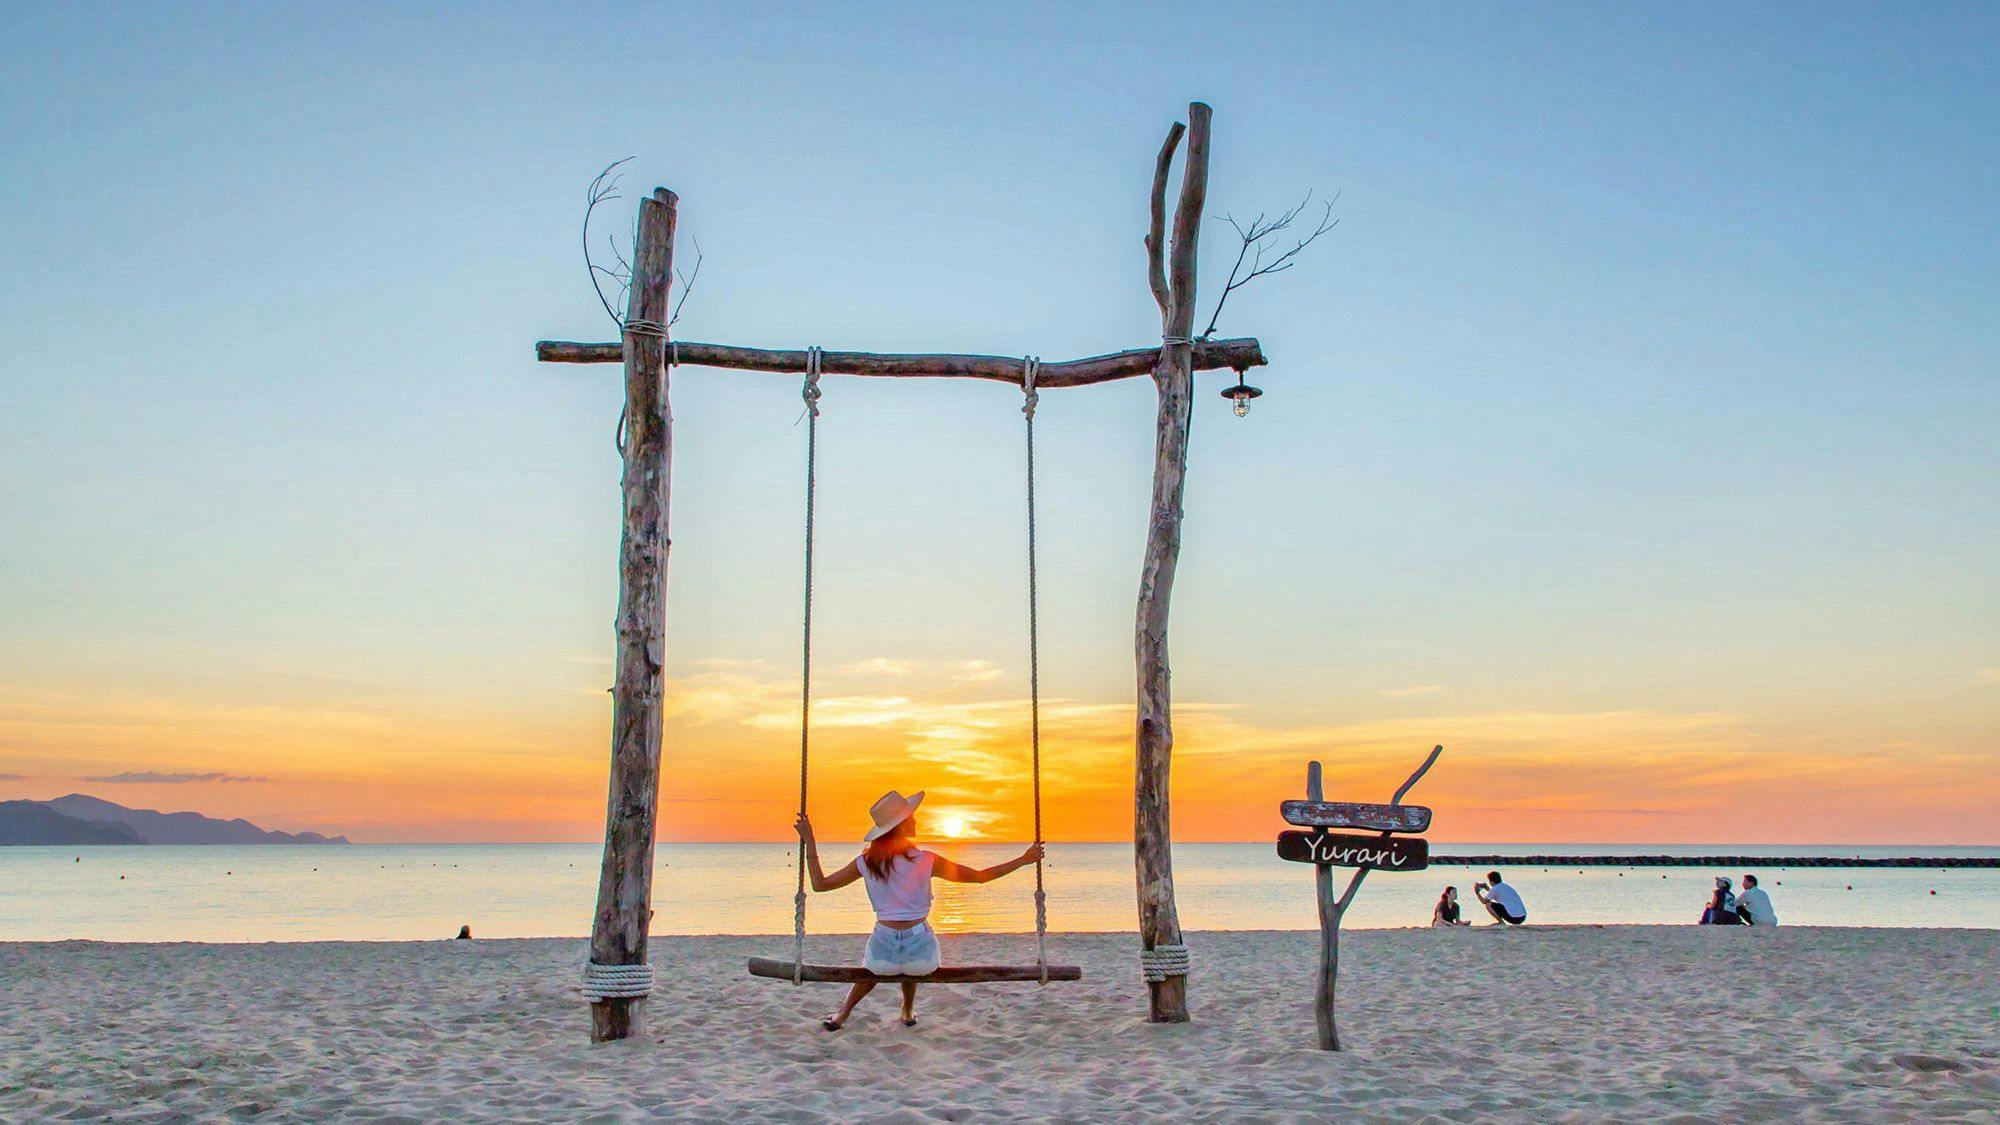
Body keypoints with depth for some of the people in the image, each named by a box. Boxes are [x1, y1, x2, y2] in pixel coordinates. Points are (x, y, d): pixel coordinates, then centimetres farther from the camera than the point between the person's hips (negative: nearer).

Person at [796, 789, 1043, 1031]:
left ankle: (842, 1014, 35)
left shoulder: (866, 862, -6)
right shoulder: (926, 861, -12)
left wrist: (809, 841, 9)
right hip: (921, 955, -1)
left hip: (883, 954, 1)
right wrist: (1024, 859, 1)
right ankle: (908, 1011, 46)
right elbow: (980, 876, -6)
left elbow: (819, 883, 3)